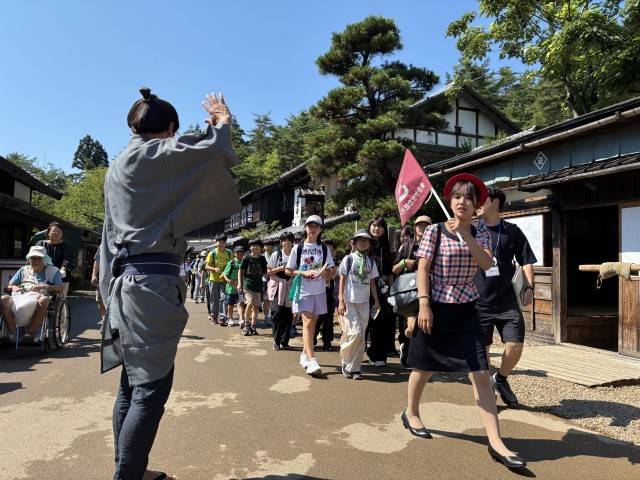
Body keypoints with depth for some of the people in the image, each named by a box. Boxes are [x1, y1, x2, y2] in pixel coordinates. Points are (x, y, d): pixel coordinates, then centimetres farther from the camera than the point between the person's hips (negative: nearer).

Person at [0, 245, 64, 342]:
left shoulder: (52, 271, 18)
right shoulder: (24, 270, 30)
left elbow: (60, 288, 3)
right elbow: (10, 285, 27)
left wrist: (44, 286, -13)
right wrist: (14, 287, 2)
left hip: (39, 299, -3)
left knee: (44, 300, -40)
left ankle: (30, 332, -36)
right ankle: (13, 333, -33)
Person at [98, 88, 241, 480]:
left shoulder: (119, 166, 21)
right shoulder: (155, 154, -6)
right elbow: (214, 150, -13)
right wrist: (221, 122, 11)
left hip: (126, 277, 10)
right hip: (152, 279, -10)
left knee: (133, 382, 13)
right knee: (152, 387, -7)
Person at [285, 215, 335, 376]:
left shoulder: (324, 249, 6)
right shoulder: (298, 248, 1)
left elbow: (329, 275, 6)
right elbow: (288, 270, 3)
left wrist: (324, 272, -17)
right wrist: (303, 273, -13)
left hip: (319, 291, 3)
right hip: (303, 291, -3)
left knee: (312, 323, 10)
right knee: (307, 322, -14)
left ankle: (304, 354, 27)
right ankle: (311, 361, -21)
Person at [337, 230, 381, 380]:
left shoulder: (371, 262, 10)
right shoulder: (349, 259, -1)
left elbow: (372, 282, 14)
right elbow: (342, 280, -2)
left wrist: (376, 301, 9)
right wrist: (340, 301, -9)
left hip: (364, 302, 4)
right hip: (349, 301, -4)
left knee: (361, 335, 2)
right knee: (355, 332, -13)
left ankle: (354, 368, 12)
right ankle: (345, 362, 10)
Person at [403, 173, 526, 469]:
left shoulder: (480, 235, 5)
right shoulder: (435, 230, -6)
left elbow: (486, 263, -13)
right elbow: (422, 268, -10)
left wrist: (465, 233, -21)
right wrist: (424, 304, -17)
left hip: (466, 311, 3)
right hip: (436, 307, -3)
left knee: (481, 373, -4)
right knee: (424, 367, 13)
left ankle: (496, 442, 1)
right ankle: (411, 413, 38)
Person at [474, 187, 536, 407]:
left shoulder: (512, 231, 3)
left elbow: (526, 261, 4)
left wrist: (529, 287, -9)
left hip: (507, 301, 0)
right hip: (478, 301, 0)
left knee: (515, 346, -4)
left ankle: (500, 378, 25)